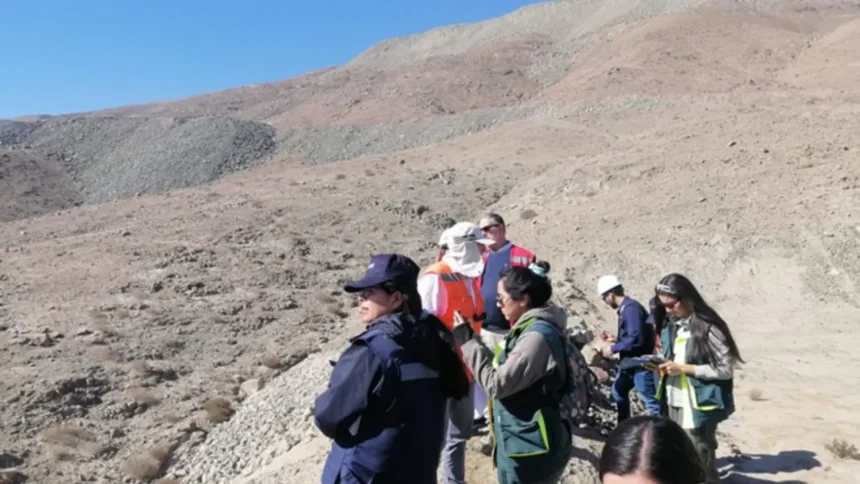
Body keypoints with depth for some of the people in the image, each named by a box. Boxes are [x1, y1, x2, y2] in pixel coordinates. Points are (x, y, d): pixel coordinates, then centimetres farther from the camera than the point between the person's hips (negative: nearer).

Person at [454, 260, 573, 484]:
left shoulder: (538, 336, -22)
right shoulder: (531, 329, 8)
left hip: (529, 450, -9)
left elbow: (497, 384, -22)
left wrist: (468, 341, -15)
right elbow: (507, 372, 10)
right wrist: (472, 338, 5)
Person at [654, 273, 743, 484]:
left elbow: (725, 370, -14)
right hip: (673, 406, 7)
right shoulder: (672, 327, 8)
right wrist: (664, 366, -1)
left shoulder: (708, 327, -14)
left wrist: (683, 368, -18)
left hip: (698, 409, -7)